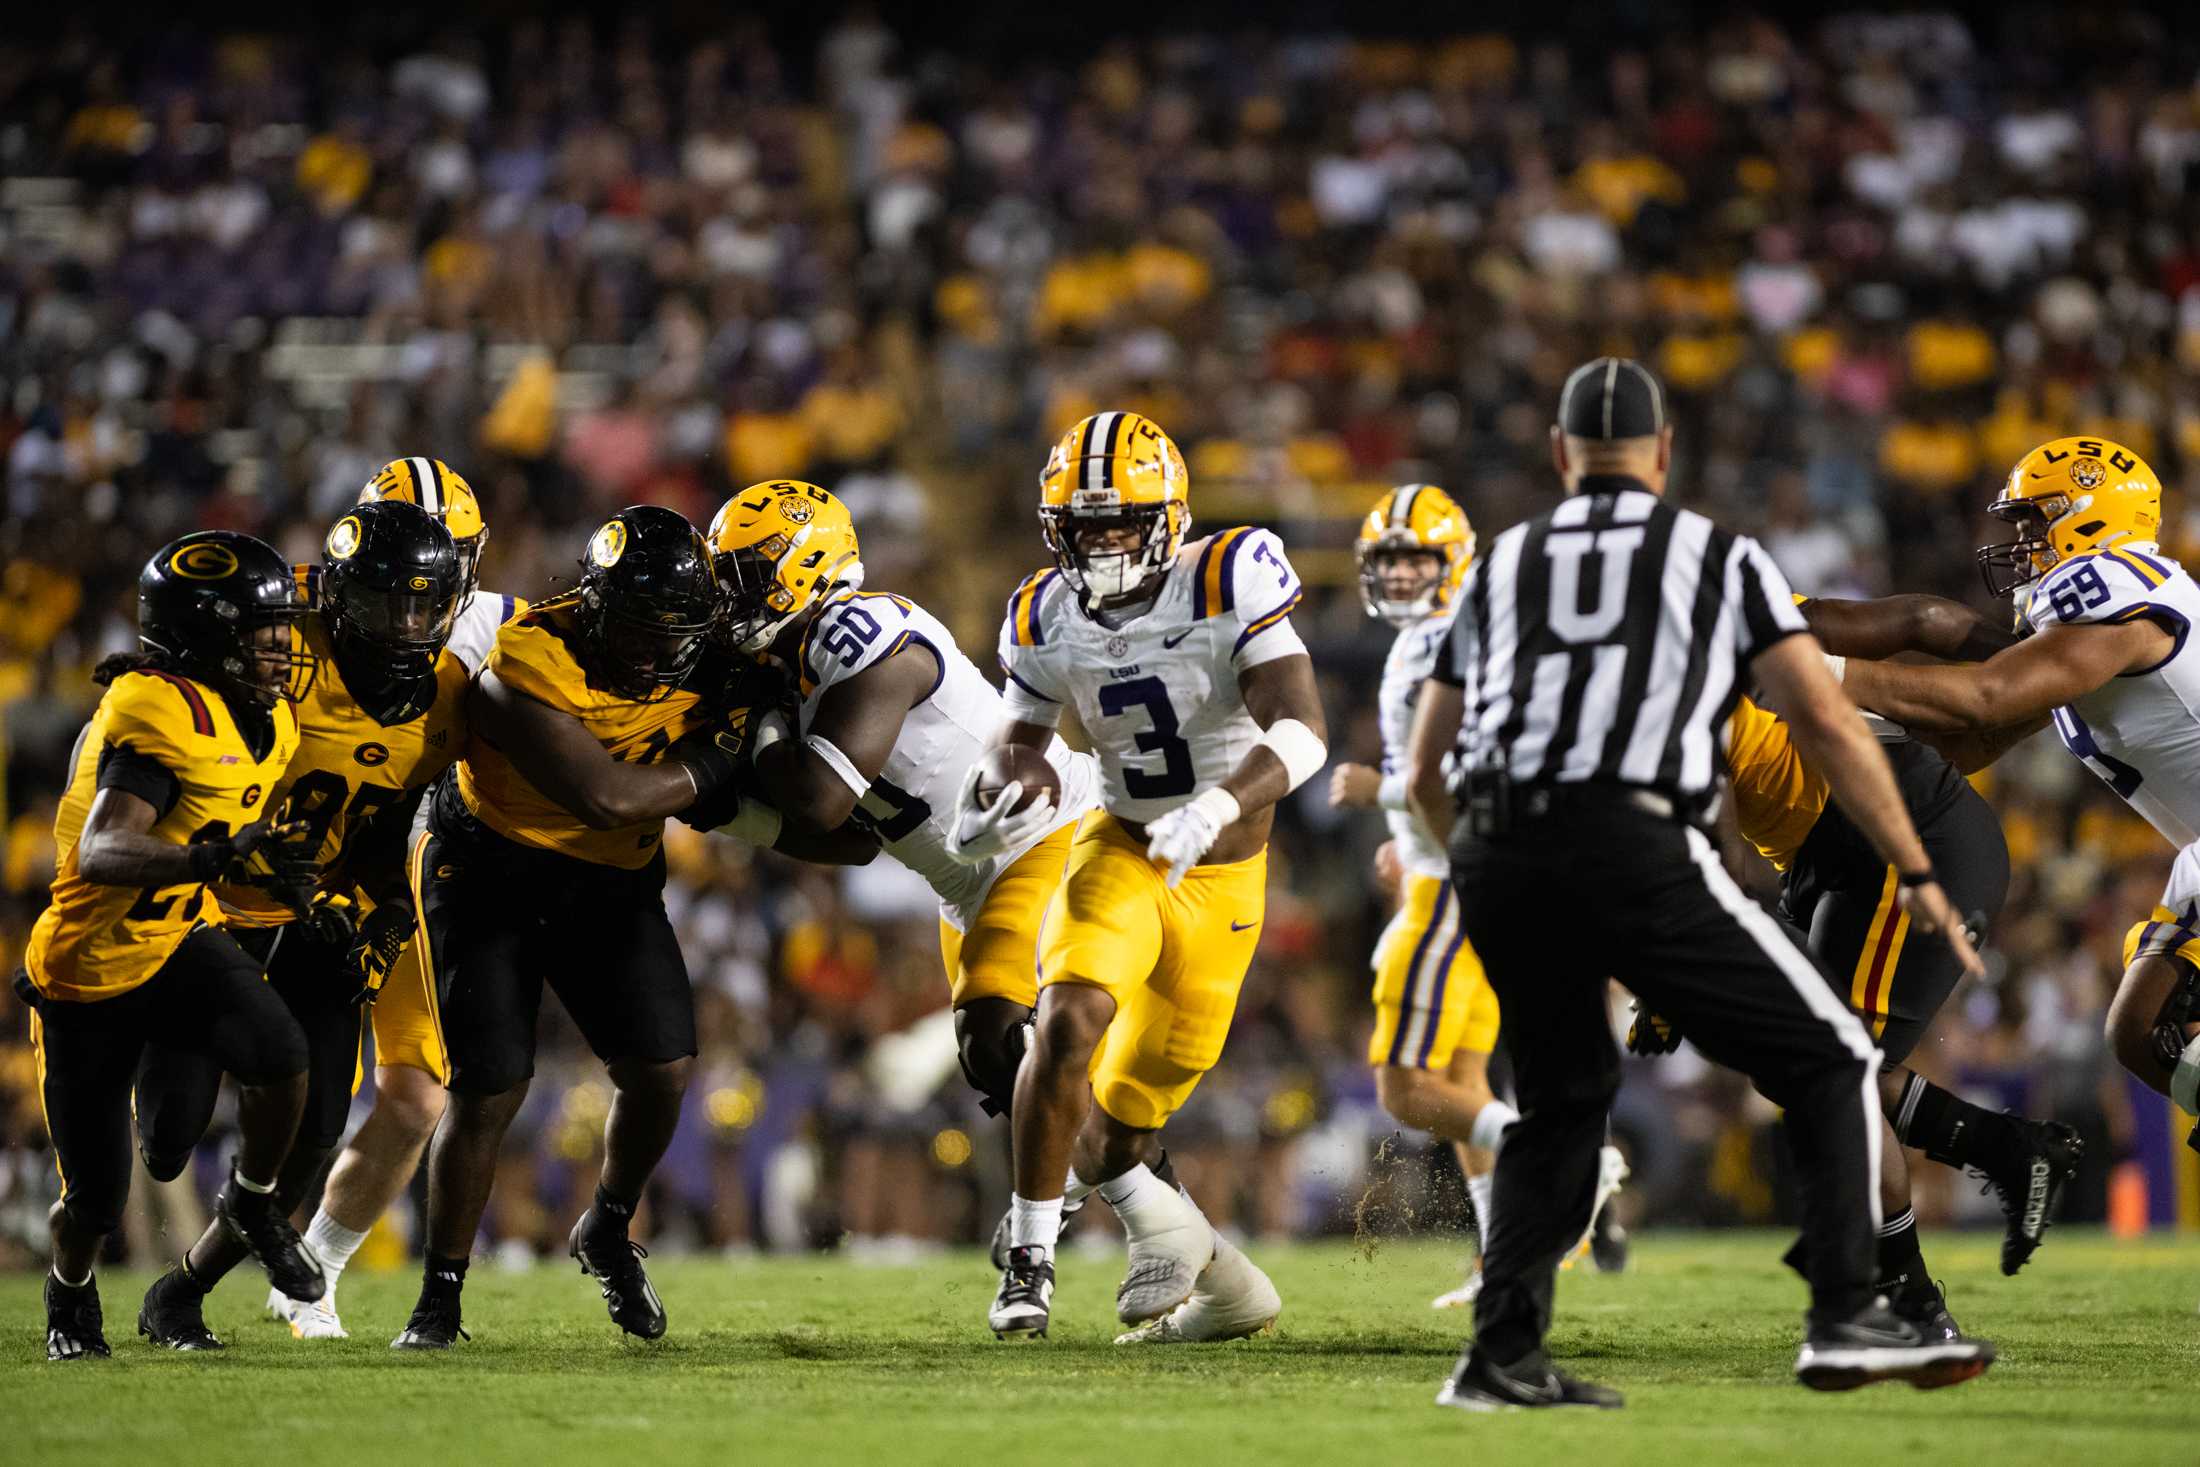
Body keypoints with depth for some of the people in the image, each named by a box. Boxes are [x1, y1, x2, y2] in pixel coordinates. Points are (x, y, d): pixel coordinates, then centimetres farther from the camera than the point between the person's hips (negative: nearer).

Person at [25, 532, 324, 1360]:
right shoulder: (156, 711, -28)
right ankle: (70, 1292, 37)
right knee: (95, 1201, 1)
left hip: (175, 944, 6)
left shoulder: (265, 716, 0)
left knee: (277, 1053, -26)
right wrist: (212, 860, -53)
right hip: (87, 976, -6)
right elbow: (101, 856, -40)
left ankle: (251, 1204, 4)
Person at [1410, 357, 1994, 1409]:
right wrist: (1917, 876, 10)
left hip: (1493, 860, 4)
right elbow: (1826, 724, 5)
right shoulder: (1719, 557, 14)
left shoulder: (1499, 567, 23)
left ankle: (1502, 1354, 15)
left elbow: (1423, 775, 25)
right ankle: (1845, 1317, -6)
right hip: (1634, 850, -4)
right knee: (1830, 1064, 6)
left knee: (1562, 1103, 24)